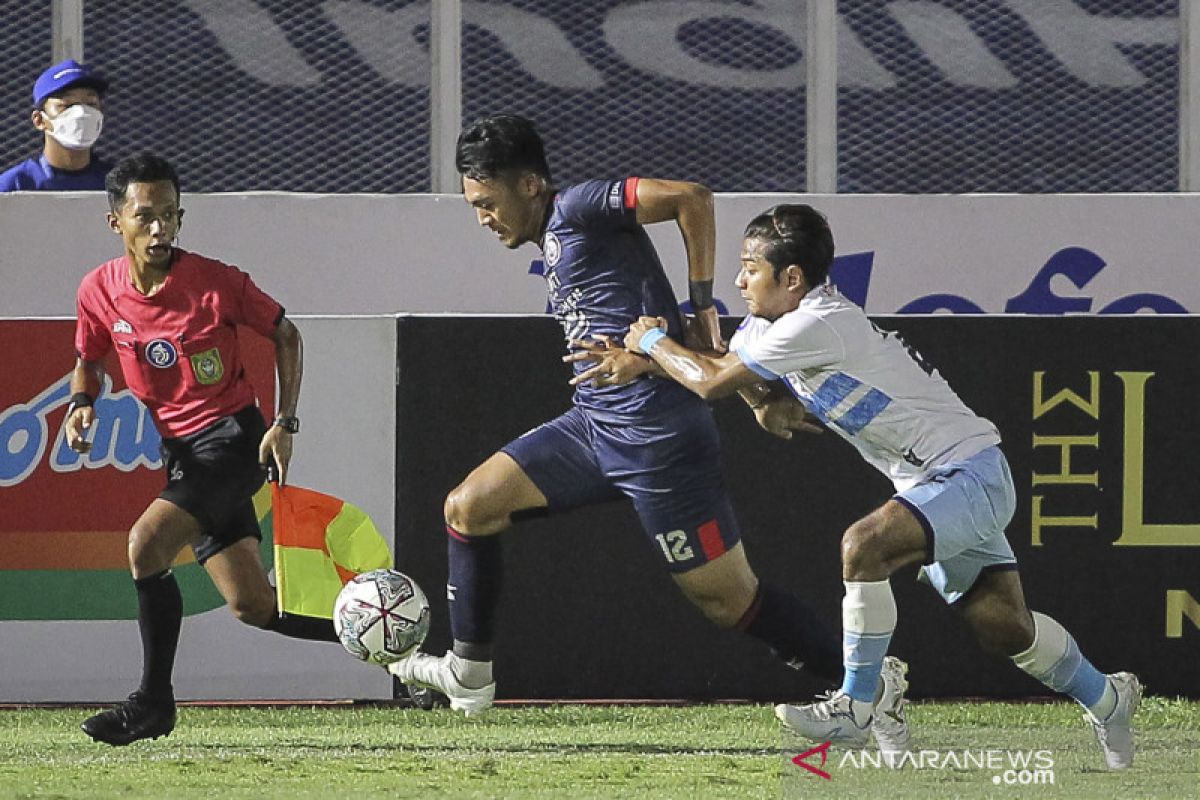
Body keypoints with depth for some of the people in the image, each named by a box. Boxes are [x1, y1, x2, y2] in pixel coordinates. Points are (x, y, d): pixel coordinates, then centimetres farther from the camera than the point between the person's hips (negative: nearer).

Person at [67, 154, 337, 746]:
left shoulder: (217, 282, -14)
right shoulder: (100, 291, -2)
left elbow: (284, 335, 1)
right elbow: (88, 359, 16)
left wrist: (285, 422, -7)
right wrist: (81, 403, -6)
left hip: (234, 437, -6)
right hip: (181, 450, 6)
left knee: (147, 543, -25)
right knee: (252, 606, 5)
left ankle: (154, 701, -14)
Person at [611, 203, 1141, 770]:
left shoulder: (817, 325, -23)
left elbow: (712, 382, -19)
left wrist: (652, 341, -3)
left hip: (968, 470, -10)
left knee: (864, 546, -30)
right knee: (1004, 628, 11)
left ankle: (855, 710, -20)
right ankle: (1106, 699, 33)